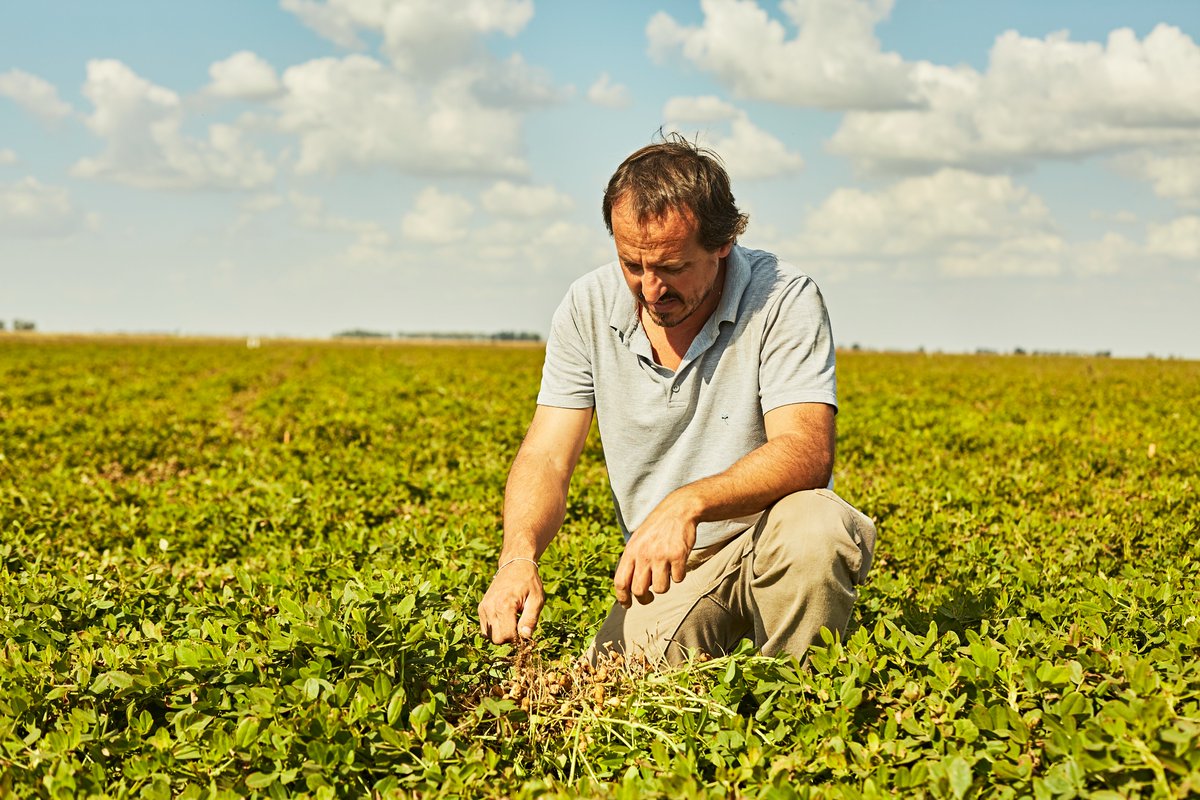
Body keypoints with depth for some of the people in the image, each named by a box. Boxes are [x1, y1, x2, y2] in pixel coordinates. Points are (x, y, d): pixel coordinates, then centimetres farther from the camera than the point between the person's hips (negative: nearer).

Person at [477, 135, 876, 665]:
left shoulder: (784, 302, -15)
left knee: (811, 527, -36)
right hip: (661, 566, 3)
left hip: (771, 553, -2)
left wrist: (686, 503, -44)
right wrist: (518, 556, -28)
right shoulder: (589, 308, -3)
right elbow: (545, 459, -6)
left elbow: (805, 452, -26)